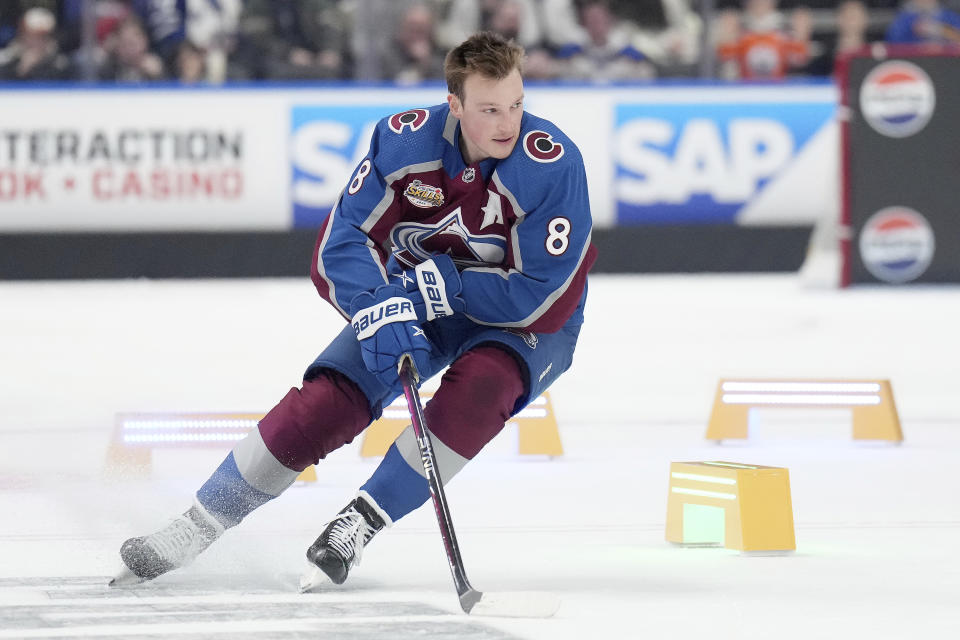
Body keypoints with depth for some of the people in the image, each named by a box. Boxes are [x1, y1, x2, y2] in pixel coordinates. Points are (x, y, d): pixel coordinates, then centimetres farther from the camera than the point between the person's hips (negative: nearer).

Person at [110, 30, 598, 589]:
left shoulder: (554, 163, -29)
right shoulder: (407, 139, -20)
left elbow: (541, 298, -29)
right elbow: (342, 242, -16)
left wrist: (438, 285, -28)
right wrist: (379, 310, -34)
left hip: (530, 323, -2)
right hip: (416, 299, 2)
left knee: (481, 381, -34)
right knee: (327, 400, -12)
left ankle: (361, 523, -20)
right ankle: (195, 528, 0)